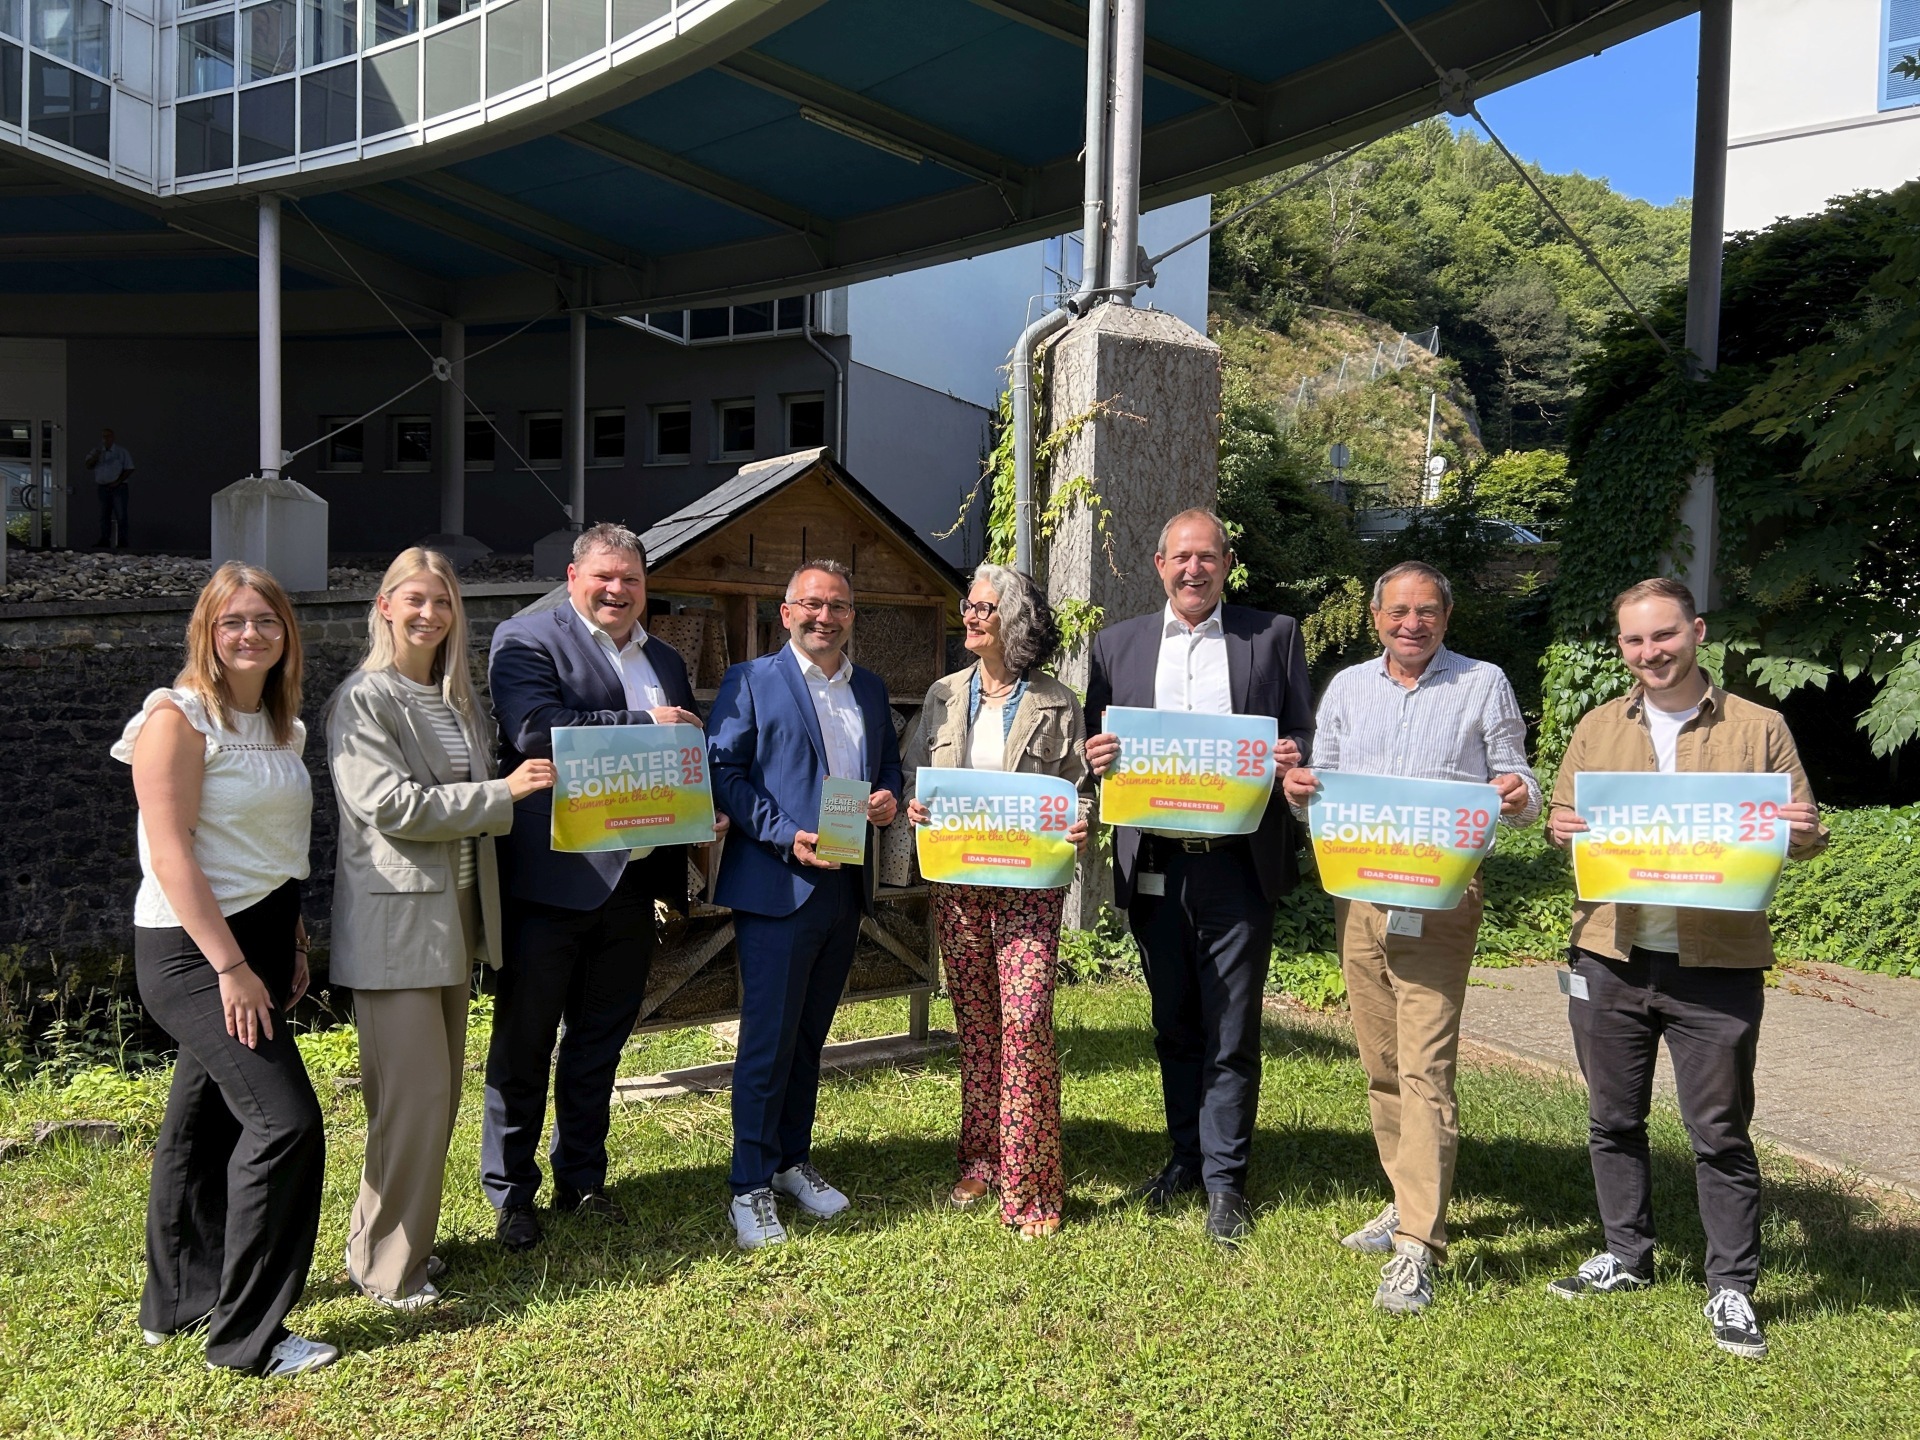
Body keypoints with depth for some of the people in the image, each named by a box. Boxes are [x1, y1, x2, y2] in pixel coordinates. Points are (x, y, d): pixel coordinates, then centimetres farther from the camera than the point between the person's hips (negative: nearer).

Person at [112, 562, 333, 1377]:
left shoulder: (280, 725, 11)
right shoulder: (178, 718, -12)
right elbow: (169, 849, -17)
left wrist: (293, 941, 14)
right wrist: (230, 967, -19)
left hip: (255, 941, 8)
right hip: (192, 950, -8)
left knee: (206, 1119, 17)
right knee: (286, 1121, -12)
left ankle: (176, 1302, 32)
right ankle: (247, 1335, 0)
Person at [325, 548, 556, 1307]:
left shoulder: (459, 698, 14)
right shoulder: (364, 698, -9)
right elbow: (392, 805, -19)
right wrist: (503, 792, -18)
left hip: (455, 915, 8)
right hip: (395, 920, -8)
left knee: (441, 1092, 14)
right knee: (412, 1095, -5)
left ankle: (406, 1236, 30)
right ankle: (386, 1266, 11)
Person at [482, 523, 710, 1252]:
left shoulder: (666, 660, 16)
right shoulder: (525, 640, -4)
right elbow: (536, 729, -21)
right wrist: (642, 724, -18)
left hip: (632, 881, 6)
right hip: (550, 881, -6)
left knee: (600, 1042, 16)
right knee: (523, 1043, 7)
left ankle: (581, 1179, 31)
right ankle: (510, 1192, 20)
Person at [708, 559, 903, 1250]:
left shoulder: (871, 689, 15)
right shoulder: (750, 682, -3)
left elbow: (889, 762, 22)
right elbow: (724, 773, -9)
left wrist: (889, 797, -2)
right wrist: (787, 837, -19)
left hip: (846, 884, 6)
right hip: (777, 883, -6)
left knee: (810, 1035, 16)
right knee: (768, 1039, -2)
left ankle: (792, 1160, 30)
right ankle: (750, 1186, 10)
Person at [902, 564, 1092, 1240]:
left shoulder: (1056, 705, 1)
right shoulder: (944, 696, 10)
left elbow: (1080, 787, 4)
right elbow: (912, 774, 13)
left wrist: (1081, 825, -16)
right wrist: (912, 804, -7)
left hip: (1030, 883, -3)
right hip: (957, 880, 4)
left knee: (1025, 1020, -12)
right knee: (974, 1022, 10)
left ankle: (1029, 1185, -1)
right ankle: (981, 1159, 25)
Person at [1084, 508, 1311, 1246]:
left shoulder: (1275, 635, 5)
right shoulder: (1117, 644, 10)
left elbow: (1302, 736, 5)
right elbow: (1097, 749, 10)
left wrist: (1292, 757, -18)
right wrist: (1097, 756, -13)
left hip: (1237, 860, -2)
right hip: (1152, 865, 3)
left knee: (1232, 1030, 2)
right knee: (1173, 1024, 14)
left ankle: (1225, 1179, 15)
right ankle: (1187, 1156, 30)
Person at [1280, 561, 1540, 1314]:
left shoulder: (1484, 685, 3)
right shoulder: (1346, 687, 13)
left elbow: (1517, 785, 4)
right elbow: (1323, 783, 15)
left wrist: (1519, 796, -19)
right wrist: (1298, 789, -8)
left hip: (1439, 900, -4)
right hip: (1357, 893, 4)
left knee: (1425, 1068, -9)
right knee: (1381, 1064, 12)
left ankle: (1416, 1248, -7)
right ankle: (1407, 1201, 28)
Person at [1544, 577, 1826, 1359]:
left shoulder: (1759, 728, 2)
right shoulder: (1597, 728, 9)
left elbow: (1803, 833, 7)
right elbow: (1562, 816, 12)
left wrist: (1803, 835, -16)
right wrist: (1561, 827, -11)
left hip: (1717, 965, -3)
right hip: (1610, 957, 3)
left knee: (1720, 1131, 4)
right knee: (1613, 1119, 13)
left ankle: (1732, 1288, 19)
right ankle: (1626, 1256, 30)